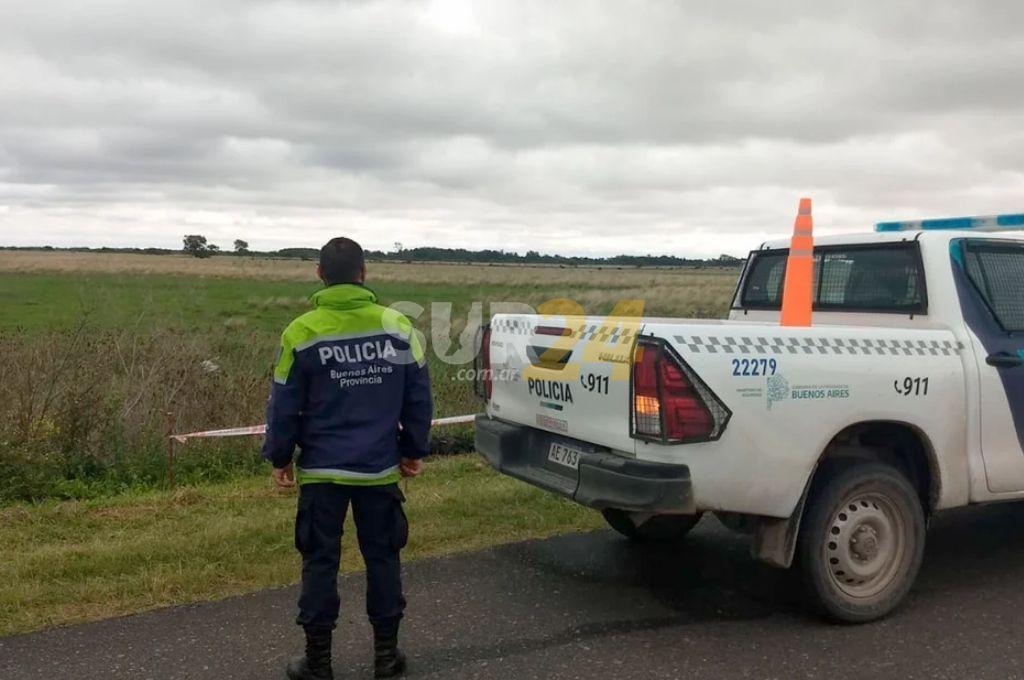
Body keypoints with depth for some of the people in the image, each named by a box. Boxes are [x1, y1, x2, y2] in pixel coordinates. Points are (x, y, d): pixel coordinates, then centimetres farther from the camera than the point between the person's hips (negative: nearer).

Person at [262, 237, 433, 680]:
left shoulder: (302, 333, -9)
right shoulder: (397, 327, -4)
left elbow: (284, 406, -3)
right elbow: (419, 397, 3)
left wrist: (279, 457, 10)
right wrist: (413, 450, 14)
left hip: (321, 469, -1)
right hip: (381, 468, 2)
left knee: (320, 562, 9)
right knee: (383, 557, 13)